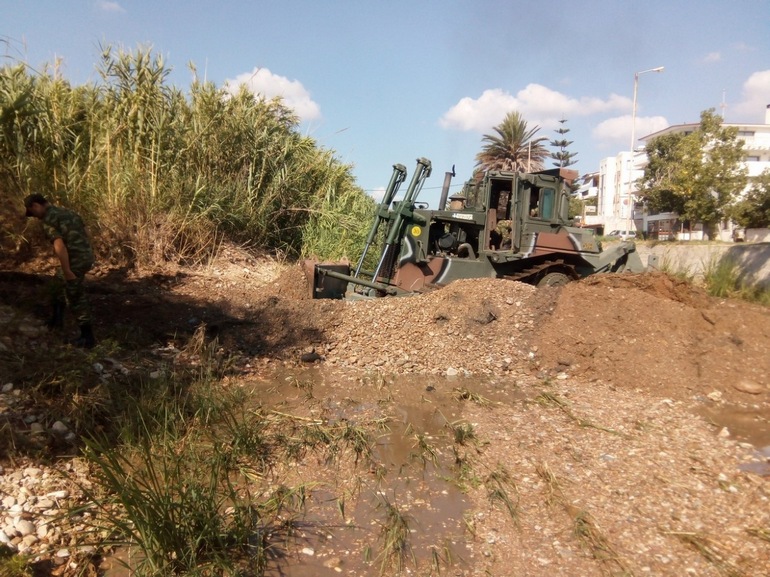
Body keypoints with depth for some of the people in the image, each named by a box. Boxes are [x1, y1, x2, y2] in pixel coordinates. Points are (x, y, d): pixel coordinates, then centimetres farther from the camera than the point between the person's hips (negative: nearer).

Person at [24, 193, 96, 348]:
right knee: (59, 284, 29)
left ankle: (88, 337, 8)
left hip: (75, 260, -9)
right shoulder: (66, 212, 16)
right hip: (86, 256, 9)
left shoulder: (48, 220, -12)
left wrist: (67, 271, -20)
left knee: (75, 299, 2)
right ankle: (57, 319, 44)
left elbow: (59, 246, -22)